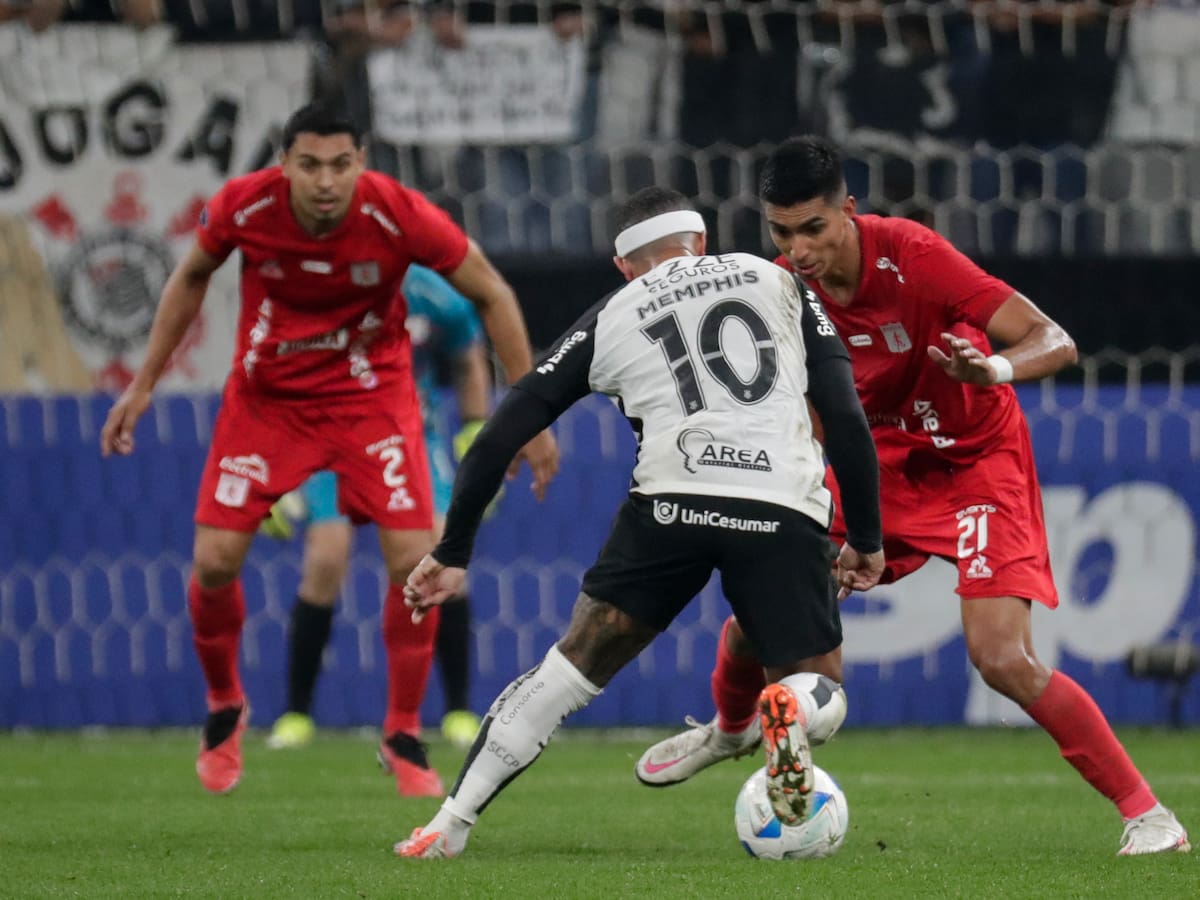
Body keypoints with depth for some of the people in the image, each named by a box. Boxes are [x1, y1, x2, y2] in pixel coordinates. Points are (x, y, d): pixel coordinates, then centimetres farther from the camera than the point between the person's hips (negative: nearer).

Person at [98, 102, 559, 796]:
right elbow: (191, 279, 2)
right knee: (215, 561, -8)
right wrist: (144, 385, 4)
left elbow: (492, 296, -11)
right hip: (266, 394, 1)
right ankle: (225, 707, 22)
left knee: (414, 560, -14)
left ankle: (403, 738, 6)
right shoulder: (242, 206, -21)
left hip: (371, 394, -1)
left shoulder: (400, 215, -25)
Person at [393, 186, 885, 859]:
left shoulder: (611, 318, 22)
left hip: (671, 501, 0)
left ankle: (451, 823, 4)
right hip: (786, 513, 0)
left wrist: (453, 553, 25)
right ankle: (786, 709, -22)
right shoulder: (779, 283, 22)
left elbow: (501, 435, 18)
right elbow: (847, 418, 12)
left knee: (574, 666, 13)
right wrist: (866, 540, 18)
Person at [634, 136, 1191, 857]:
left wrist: (994, 368, -51)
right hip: (882, 459, 5)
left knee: (1004, 661, -22)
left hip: (978, 458, -5)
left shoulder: (910, 256, -28)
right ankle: (732, 729, 39)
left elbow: (1056, 343, -30)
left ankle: (1146, 812, -10)